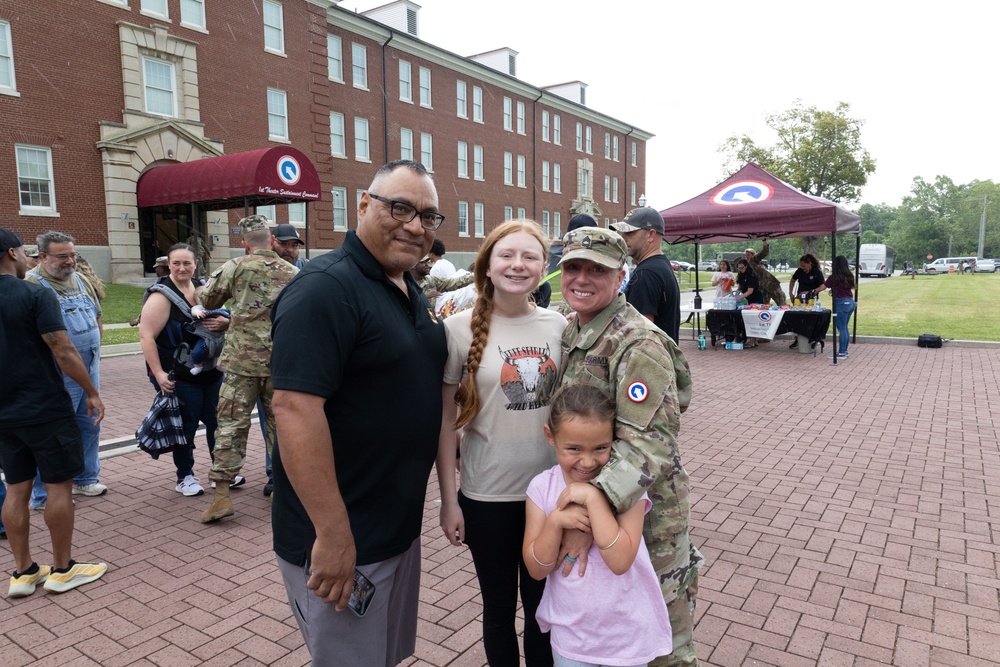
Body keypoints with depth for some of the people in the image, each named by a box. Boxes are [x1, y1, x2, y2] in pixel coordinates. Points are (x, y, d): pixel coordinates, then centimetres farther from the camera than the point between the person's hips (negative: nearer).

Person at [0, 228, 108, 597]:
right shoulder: (35, 294, -15)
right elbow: (63, 351, -19)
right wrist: (92, 393, -10)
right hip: (46, 410, -7)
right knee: (59, 486, 4)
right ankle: (62, 570, 14)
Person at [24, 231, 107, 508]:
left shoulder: (81, 280, 10)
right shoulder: (31, 284, -13)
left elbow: (97, 316, 20)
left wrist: (93, 349, 11)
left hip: (90, 369, 8)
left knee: (90, 426, 17)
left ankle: (85, 479, 33)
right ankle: (45, 496, 13)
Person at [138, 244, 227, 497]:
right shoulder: (162, 296, -11)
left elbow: (226, 317, 15)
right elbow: (146, 336, -16)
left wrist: (224, 322, -11)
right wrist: (158, 374, -22)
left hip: (212, 372, 6)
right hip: (180, 377, -6)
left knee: (217, 422, 13)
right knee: (186, 427, 4)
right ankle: (185, 477, 22)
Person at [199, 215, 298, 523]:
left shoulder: (234, 268, -3)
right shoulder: (293, 273, 5)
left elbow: (206, 301, 7)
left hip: (242, 361, -2)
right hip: (281, 361, 3)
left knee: (232, 423, 3)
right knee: (279, 424, 13)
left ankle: (222, 493, 2)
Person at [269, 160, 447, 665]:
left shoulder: (412, 292, 8)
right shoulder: (325, 287, -21)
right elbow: (295, 407, -28)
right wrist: (333, 536, -26)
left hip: (400, 524, 9)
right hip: (341, 539, -8)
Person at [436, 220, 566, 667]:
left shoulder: (557, 325, 0)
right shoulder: (460, 329, -10)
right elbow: (445, 421, -6)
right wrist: (448, 500, -6)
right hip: (487, 496, -2)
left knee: (544, 603, 17)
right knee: (500, 606, 16)